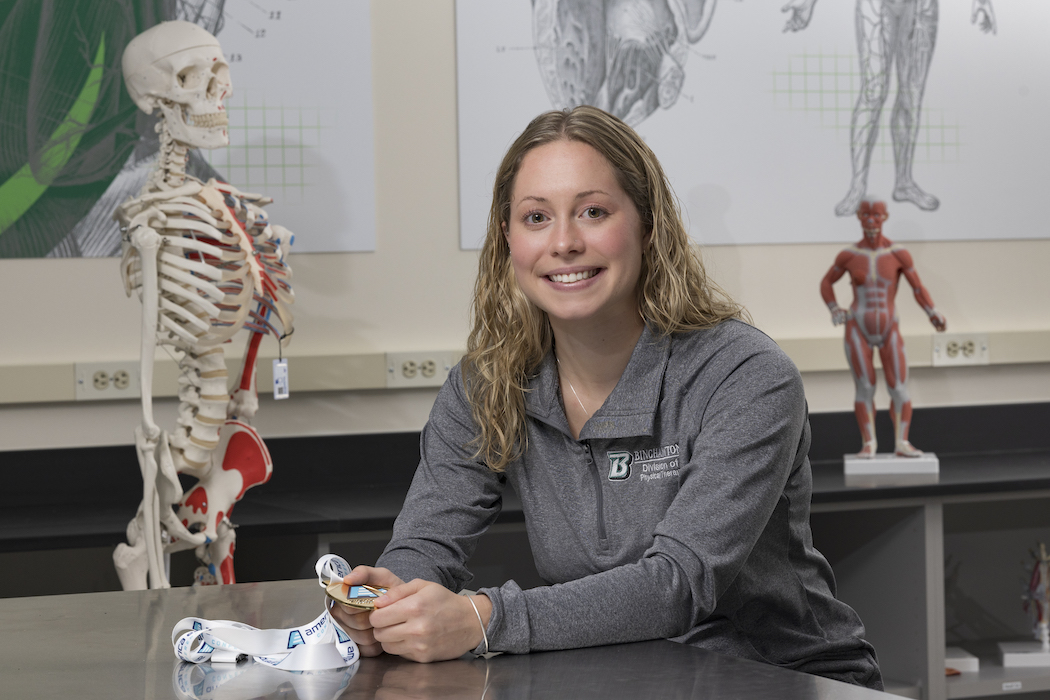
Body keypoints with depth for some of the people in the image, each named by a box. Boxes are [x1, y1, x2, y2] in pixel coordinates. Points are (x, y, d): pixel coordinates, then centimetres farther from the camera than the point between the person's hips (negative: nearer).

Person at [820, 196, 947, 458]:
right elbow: (826, 283, 11)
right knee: (865, 388, -2)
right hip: (858, 330, 0)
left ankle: (901, 443, 1)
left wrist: (934, 315, -18)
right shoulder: (849, 255, -2)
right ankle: (869, 443, 7)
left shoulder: (899, 254, -5)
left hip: (889, 332, 0)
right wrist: (834, 310, -5)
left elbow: (919, 289, -3)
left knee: (899, 389, -7)